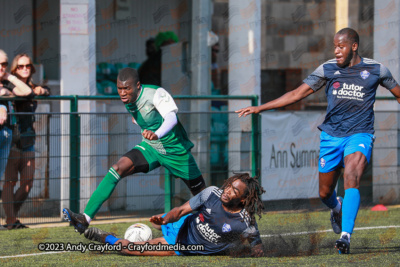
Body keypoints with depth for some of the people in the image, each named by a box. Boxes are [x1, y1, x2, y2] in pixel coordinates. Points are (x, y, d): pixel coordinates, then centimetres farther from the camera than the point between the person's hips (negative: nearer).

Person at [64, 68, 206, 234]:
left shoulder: (156, 94, -25)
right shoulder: (128, 101, -5)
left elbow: (171, 118, -42)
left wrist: (157, 134, -61)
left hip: (175, 150, -4)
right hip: (150, 148, 4)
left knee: (201, 195, 6)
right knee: (118, 168, -20)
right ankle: (86, 218, -29)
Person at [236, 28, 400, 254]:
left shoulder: (376, 70, -3)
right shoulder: (328, 69, 1)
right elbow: (297, 94, 3)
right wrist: (259, 108, -1)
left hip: (360, 134, -3)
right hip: (332, 135, 3)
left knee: (351, 177, -28)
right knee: (325, 193, 9)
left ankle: (346, 236, -33)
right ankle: (337, 208, 47)